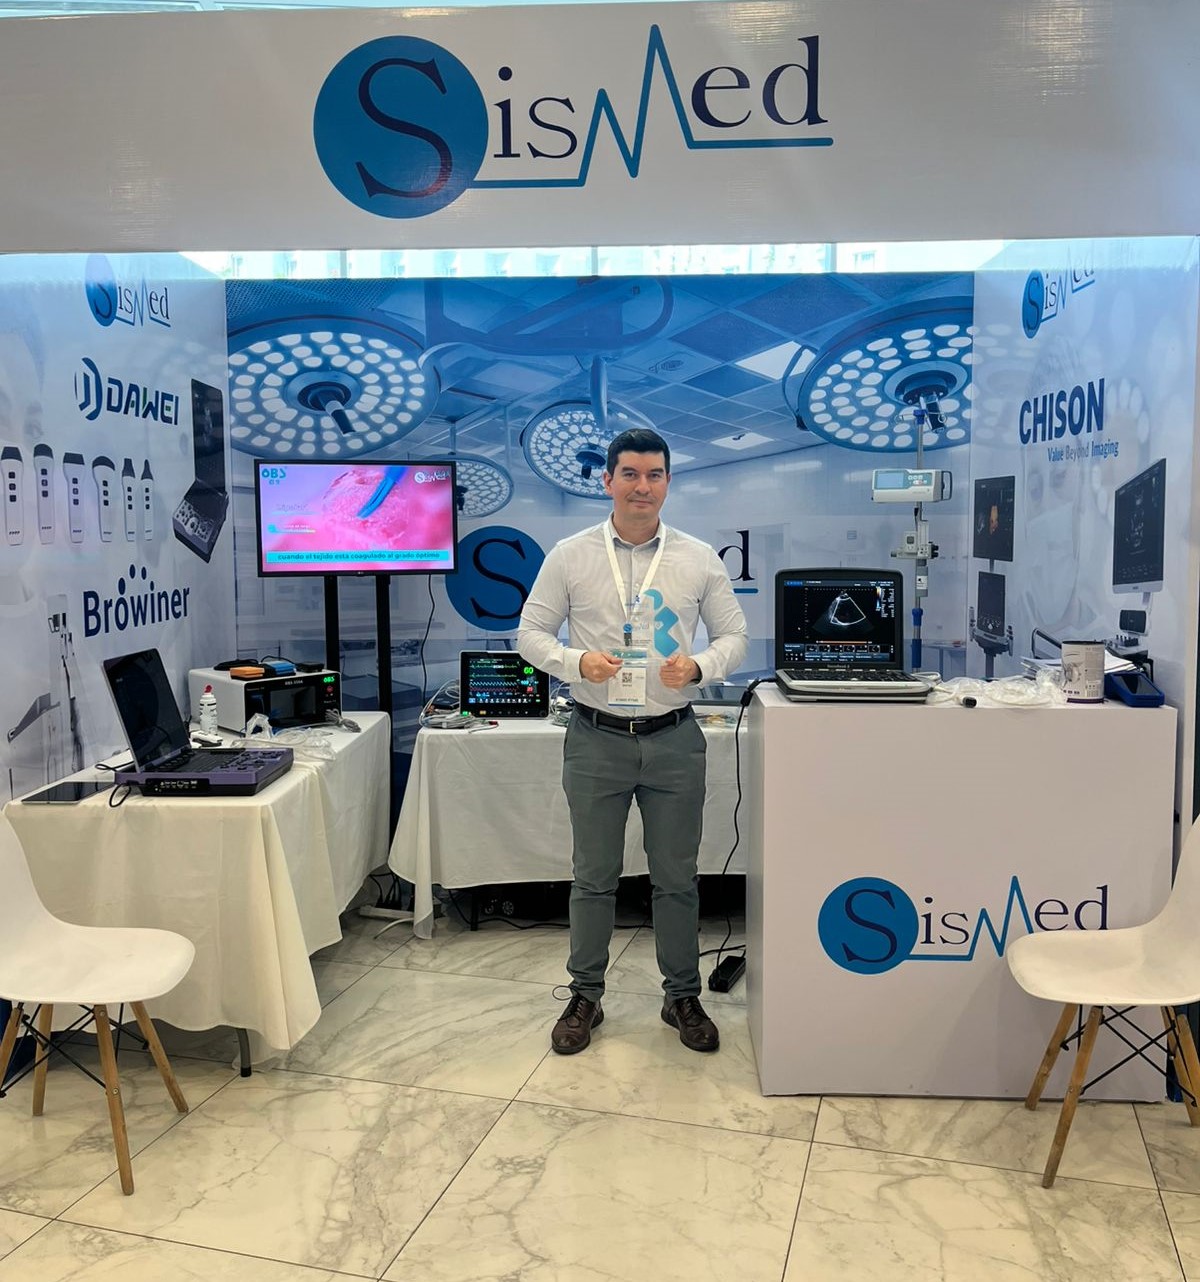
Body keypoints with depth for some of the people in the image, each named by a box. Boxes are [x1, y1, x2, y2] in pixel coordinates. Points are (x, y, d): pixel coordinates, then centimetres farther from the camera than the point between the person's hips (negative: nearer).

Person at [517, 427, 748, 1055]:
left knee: (676, 878, 10)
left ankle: (682, 997, 27)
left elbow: (734, 635, 7)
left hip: (673, 738, 1)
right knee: (593, 877, 11)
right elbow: (531, 632, 3)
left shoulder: (699, 558, 2)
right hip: (597, 738, 0)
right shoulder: (570, 556, 0)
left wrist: (699, 666, -14)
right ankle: (585, 996, 27)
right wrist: (576, 661, -16)